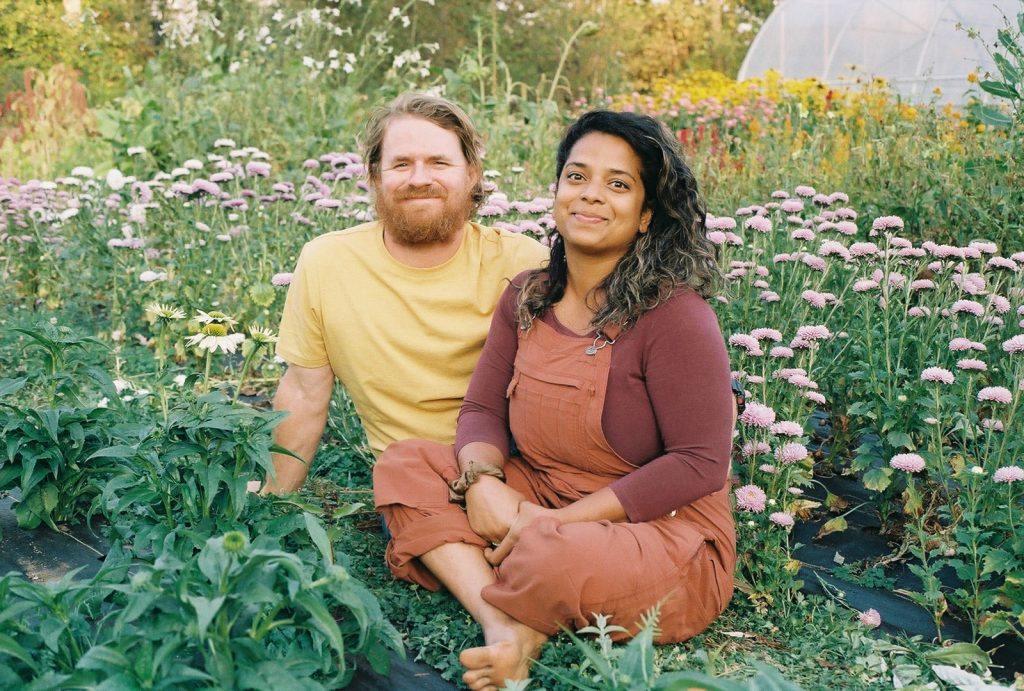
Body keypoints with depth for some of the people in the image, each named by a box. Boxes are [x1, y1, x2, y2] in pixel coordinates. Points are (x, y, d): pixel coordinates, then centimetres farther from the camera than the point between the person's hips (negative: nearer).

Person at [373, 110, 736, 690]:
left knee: (551, 559, -38)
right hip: (535, 508, 7)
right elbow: (483, 410, 6)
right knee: (403, 464, -5)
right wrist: (483, 481, -18)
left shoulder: (674, 314, -17)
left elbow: (699, 463, -18)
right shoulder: (527, 296, 3)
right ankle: (506, 629, -22)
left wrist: (557, 521, -21)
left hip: (662, 530, -7)